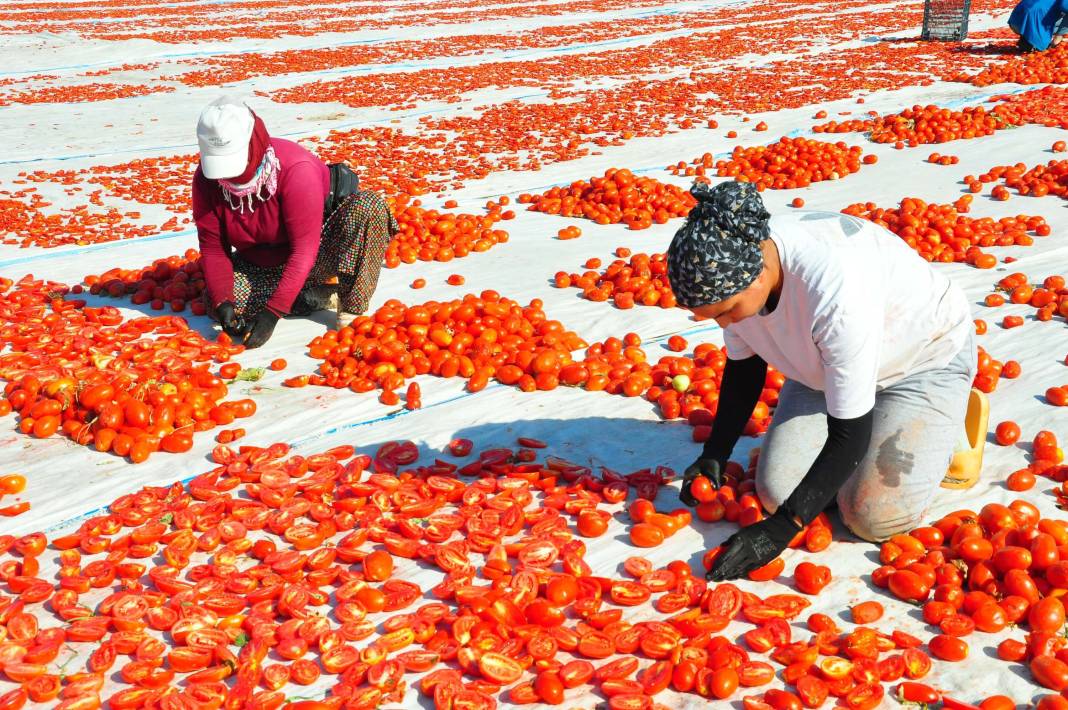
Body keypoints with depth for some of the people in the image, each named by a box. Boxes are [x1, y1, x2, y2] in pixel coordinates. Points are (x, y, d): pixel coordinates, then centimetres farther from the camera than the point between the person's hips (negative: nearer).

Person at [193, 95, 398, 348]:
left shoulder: (295, 168, -31)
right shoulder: (206, 179, -15)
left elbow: (305, 250, -32)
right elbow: (212, 247, -8)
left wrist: (272, 312, -37)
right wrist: (221, 302, -24)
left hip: (316, 256, -5)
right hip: (264, 267, 5)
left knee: (369, 205, -32)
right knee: (216, 302, -24)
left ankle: (352, 308, -25)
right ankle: (320, 296, -10)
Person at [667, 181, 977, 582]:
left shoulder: (835, 292, -43)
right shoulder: (728, 268, -22)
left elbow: (849, 433, -34)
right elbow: (744, 366, 0)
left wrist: (779, 531, -32)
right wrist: (714, 456, -6)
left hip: (927, 357, -6)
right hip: (826, 365, 6)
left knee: (875, 519, -15)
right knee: (777, 494, -7)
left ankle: (942, 424, 11)